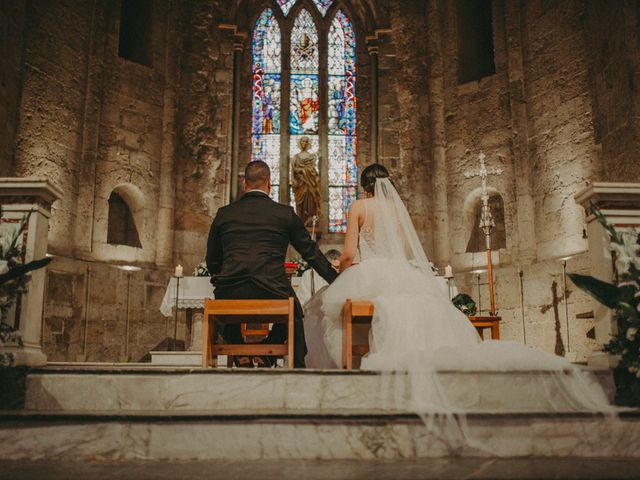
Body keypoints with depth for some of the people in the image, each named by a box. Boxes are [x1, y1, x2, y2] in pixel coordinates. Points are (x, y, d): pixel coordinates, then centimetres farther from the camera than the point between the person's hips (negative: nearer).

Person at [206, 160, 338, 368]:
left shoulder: (224, 213, 10)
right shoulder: (285, 213, 7)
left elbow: (212, 261, 18)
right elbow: (311, 252, 14)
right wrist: (336, 280, 26)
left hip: (230, 295, 2)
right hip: (271, 294, -1)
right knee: (294, 314, 30)